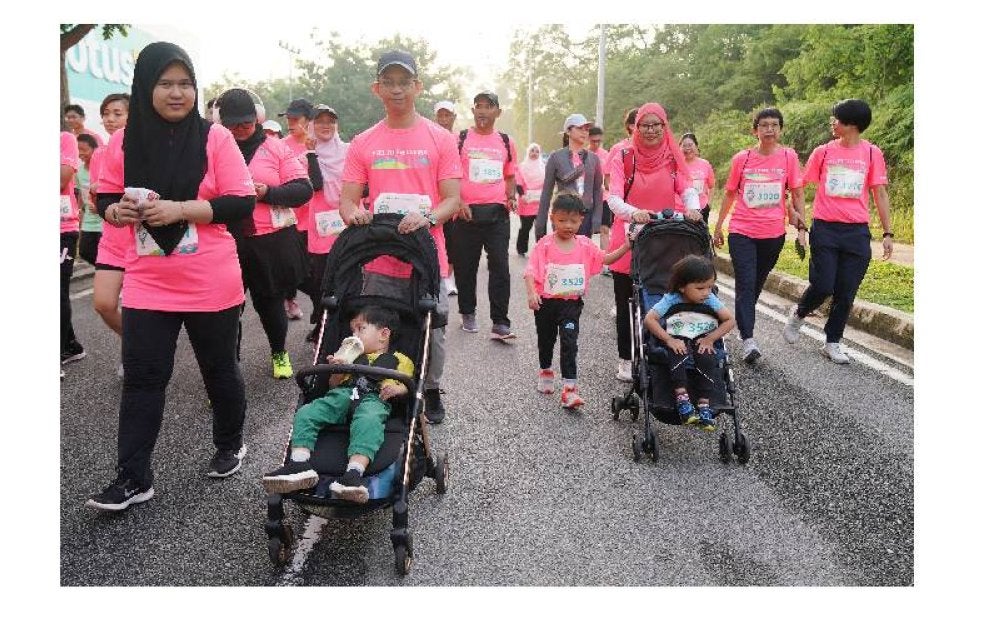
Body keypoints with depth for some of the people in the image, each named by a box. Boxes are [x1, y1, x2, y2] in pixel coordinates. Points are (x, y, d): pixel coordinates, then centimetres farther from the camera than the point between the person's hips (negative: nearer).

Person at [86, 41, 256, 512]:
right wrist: (119, 211, -13)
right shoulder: (124, 141, 2)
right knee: (141, 378, 3)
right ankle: (133, 477, 13)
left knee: (219, 370, 13)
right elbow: (104, 199, 10)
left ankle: (230, 445, 35)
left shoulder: (215, 138, -7)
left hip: (211, 284, -2)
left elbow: (242, 204, -11)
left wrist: (180, 209, -21)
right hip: (147, 284, 2)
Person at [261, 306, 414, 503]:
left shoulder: (399, 360, 27)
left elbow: (407, 386, 15)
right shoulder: (352, 356, 40)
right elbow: (334, 384, 31)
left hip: (373, 399, -5)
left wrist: (396, 388, -8)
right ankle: (300, 465, -36)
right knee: (305, 413, -23)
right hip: (342, 394, 5)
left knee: (368, 421, -40)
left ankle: (354, 473, -57)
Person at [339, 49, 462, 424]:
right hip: (379, 257, 2)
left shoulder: (441, 138, 2)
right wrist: (354, 213, -18)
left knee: (431, 329, 6)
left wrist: (428, 218, -23)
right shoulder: (363, 143, 7)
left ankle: (431, 392, 27)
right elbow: (347, 200, 7)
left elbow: (452, 199, -2)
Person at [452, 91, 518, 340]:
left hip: (497, 212, 1)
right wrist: (458, 202, -10)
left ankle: (500, 323, -2)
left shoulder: (505, 142, 11)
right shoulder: (460, 139, 3)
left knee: (500, 266, -5)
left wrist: (511, 197, 2)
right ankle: (468, 314, 25)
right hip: (467, 212, -1)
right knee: (465, 266, 7)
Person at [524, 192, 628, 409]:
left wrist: (626, 246, -4)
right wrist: (531, 293, -30)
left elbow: (606, 259, 8)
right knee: (546, 341, 20)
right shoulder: (545, 244, -10)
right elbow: (530, 271, -15)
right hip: (546, 302, 0)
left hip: (571, 303, 0)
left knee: (569, 343, -12)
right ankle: (545, 372, 47)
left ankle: (569, 389, -12)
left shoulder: (585, 245, 0)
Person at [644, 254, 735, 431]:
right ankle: (682, 399, -36)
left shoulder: (710, 299, -11)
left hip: (701, 340, 2)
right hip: (677, 340, -2)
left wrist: (710, 338, -18)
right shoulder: (671, 299, -18)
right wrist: (669, 340, -29)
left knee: (707, 359, -30)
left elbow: (730, 320, -7)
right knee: (677, 355, -36)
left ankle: (704, 404, -27)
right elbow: (649, 320, -23)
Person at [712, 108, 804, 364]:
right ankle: (748, 340, -15)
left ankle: (742, 320, 34)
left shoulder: (789, 156, 1)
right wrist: (718, 227, 13)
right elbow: (730, 194, 11)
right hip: (742, 232, -1)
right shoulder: (742, 158, 1)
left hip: (774, 233, 1)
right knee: (745, 285, -11)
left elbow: (797, 193, 6)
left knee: (756, 284, 13)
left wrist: (800, 225, 2)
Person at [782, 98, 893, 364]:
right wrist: (801, 226, -1)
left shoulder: (872, 153, 3)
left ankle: (833, 343, 18)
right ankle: (798, 314, 22)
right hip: (825, 230, -1)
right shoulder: (823, 152, 4)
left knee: (846, 293, 3)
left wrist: (887, 233, 1)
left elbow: (880, 194, 5)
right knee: (822, 286, -8)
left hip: (857, 232, 1)